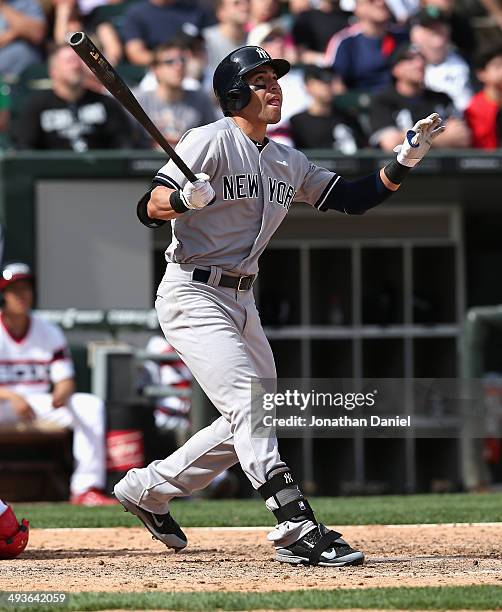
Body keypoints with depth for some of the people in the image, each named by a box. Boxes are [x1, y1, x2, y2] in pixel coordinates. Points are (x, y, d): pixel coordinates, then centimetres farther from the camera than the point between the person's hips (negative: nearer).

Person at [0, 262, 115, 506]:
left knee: (91, 405, -18)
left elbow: (66, 381, 2)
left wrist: (62, 394, -23)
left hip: (40, 402, 4)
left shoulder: (49, 333, 6)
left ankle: (86, 488, -25)